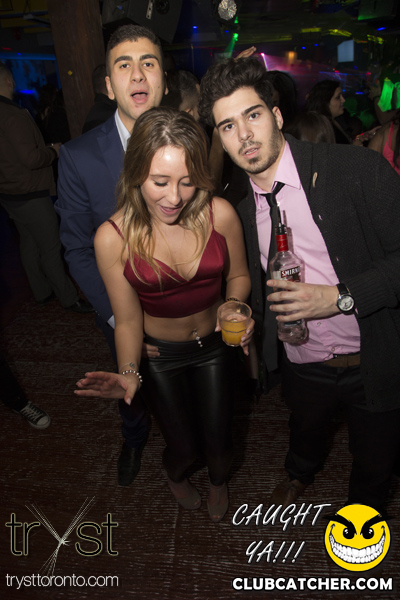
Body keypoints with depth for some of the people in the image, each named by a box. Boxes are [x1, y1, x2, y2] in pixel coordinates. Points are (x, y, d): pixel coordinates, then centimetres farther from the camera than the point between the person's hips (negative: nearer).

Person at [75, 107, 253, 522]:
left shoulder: (220, 214, -21)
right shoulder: (113, 237, -23)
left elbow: (238, 275, -3)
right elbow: (127, 319, -15)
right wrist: (128, 374, -30)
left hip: (213, 345, 1)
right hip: (159, 355, -1)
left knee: (218, 444, 14)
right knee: (183, 447, 13)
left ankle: (218, 480, 56)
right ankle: (175, 473, 57)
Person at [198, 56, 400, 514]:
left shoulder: (358, 168, -19)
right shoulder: (237, 202, -3)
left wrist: (341, 296, -28)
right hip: (302, 366, 4)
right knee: (304, 427, 30)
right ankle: (302, 470, 67)